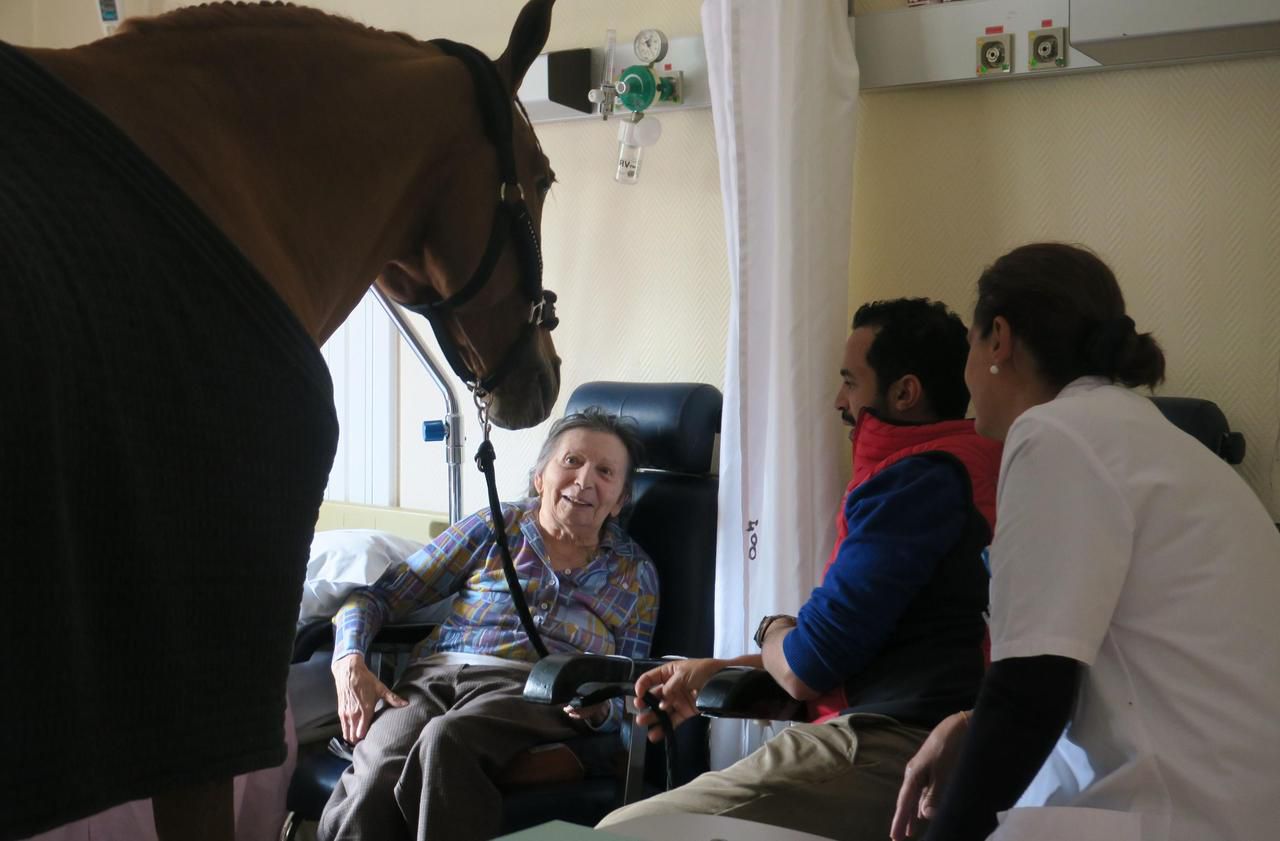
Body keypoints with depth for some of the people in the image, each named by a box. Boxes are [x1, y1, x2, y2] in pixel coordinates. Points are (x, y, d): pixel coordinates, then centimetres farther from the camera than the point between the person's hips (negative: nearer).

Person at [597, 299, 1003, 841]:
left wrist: (772, 633, 12)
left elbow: (805, 669, -12)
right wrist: (718, 672, 19)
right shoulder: (955, 469, 22)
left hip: (891, 749, -11)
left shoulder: (917, 479, -12)